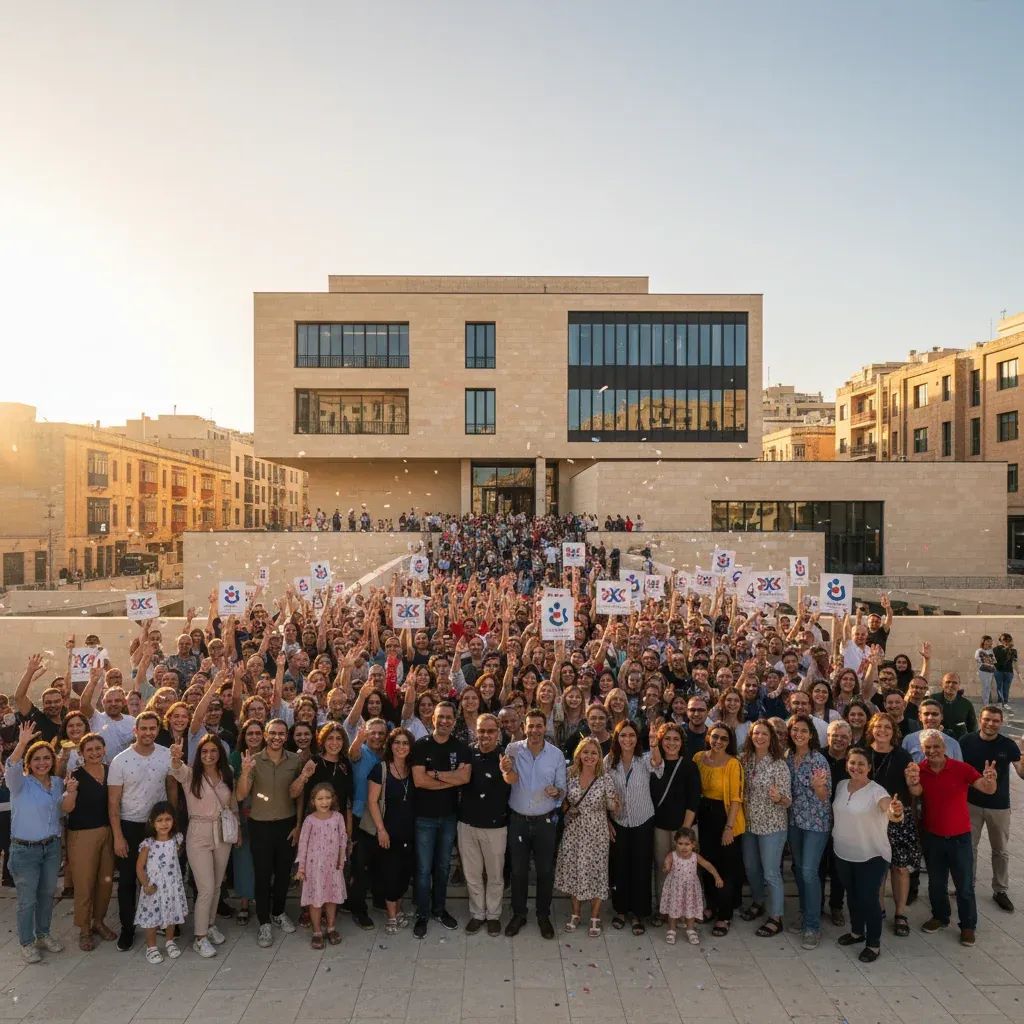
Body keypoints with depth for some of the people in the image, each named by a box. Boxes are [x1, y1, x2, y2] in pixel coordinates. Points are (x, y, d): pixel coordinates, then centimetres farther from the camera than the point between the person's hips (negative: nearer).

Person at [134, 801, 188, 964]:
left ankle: (169, 941, 37)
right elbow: (139, 867, -11)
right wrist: (146, 885, -16)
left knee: (172, 914, 16)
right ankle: (151, 947, 26)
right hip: (154, 887, -3)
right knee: (152, 917, 5)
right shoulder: (148, 844, -17)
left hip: (173, 885, 3)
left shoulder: (176, 839, -6)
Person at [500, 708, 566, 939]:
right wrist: (506, 770, -45)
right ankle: (518, 914, 32)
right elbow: (511, 779, -22)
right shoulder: (513, 749, -9)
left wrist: (557, 792, -23)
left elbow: (562, 790, 0)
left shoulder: (556, 754, -6)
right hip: (518, 820, 0)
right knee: (518, 870, 12)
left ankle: (543, 915, 32)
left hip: (545, 821, 0)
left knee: (545, 871, 11)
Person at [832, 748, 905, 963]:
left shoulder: (876, 791, -21)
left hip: (871, 856, -6)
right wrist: (835, 836, 5)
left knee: (868, 899, 2)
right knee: (852, 895, 20)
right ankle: (857, 931, 41)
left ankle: (873, 944, 22)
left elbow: (889, 807, -42)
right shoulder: (841, 786, -2)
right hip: (843, 853, 6)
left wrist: (895, 813, -61)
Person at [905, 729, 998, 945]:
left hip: (960, 837, -2)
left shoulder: (961, 768, -17)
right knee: (936, 882, 19)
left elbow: (988, 789, -23)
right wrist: (911, 783, -52)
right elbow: (916, 792, -28)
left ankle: (968, 926, 30)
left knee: (964, 885, 10)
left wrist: (989, 780, -47)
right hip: (932, 837, 2)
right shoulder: (919, 770, -12)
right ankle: (940, 916, 39)